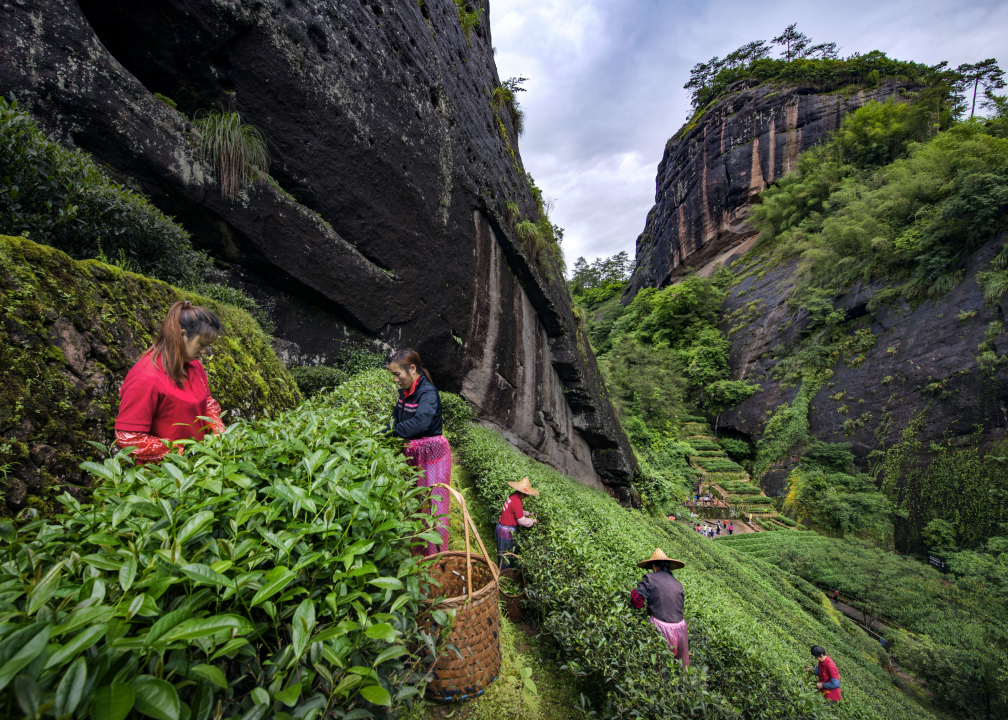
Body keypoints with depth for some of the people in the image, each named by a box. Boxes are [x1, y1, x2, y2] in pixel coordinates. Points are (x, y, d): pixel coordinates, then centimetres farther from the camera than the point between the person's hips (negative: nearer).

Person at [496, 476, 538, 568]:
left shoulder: (513, 496, 2)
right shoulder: (517, 501, -26)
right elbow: (521, 520, -19)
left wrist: (528, 514, 11)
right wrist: (532, 521, -5)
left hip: (501, 527, 9)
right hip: (506, 531, -9)